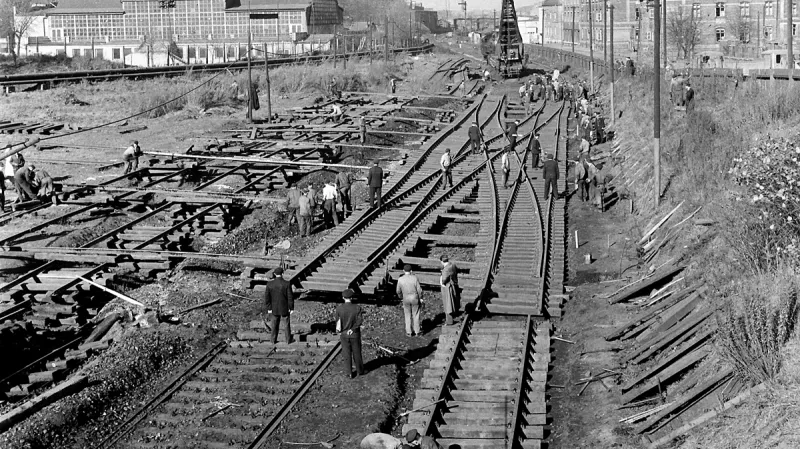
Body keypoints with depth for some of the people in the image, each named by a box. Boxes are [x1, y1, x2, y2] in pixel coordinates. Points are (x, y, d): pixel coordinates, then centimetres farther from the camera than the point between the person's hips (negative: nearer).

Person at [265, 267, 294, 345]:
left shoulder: (269, 284, -11)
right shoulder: (287, 284, -19)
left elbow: (267, 297, -6)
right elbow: (290, 297, -16)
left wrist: (269, 308, 4)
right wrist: (292, 308, -6)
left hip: (274, 309, 2)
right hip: (285, 309, -2)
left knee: (275, 325, 17)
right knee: (287, 324, 14)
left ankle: (274, 340, 25)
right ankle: (288, 340, 24)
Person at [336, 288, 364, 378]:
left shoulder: (339, 308, -13)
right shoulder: (357, 308, -16)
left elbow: (338, 321, -4)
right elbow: (359, 321, -23)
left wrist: (339, 332, 11)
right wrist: (352, 329, -13)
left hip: (344, 334, 1)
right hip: (355, 334, -1)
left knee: (347, 354, 12)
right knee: (357, 353, 16)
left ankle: (349, 373, 19)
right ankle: (360, 371, 30)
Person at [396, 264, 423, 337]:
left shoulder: (400, 279, -10)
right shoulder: (415, 278, -15)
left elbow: (398, 291, 1)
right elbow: (419, 290, -11)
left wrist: (401, 298, 18)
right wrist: (420, 298, 4)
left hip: (406, 299, 1)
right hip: (415, 298, -1)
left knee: (408, 315, 14)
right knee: (416, 315, 10)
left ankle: (409, 332, 19)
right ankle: (417, 332, 17)